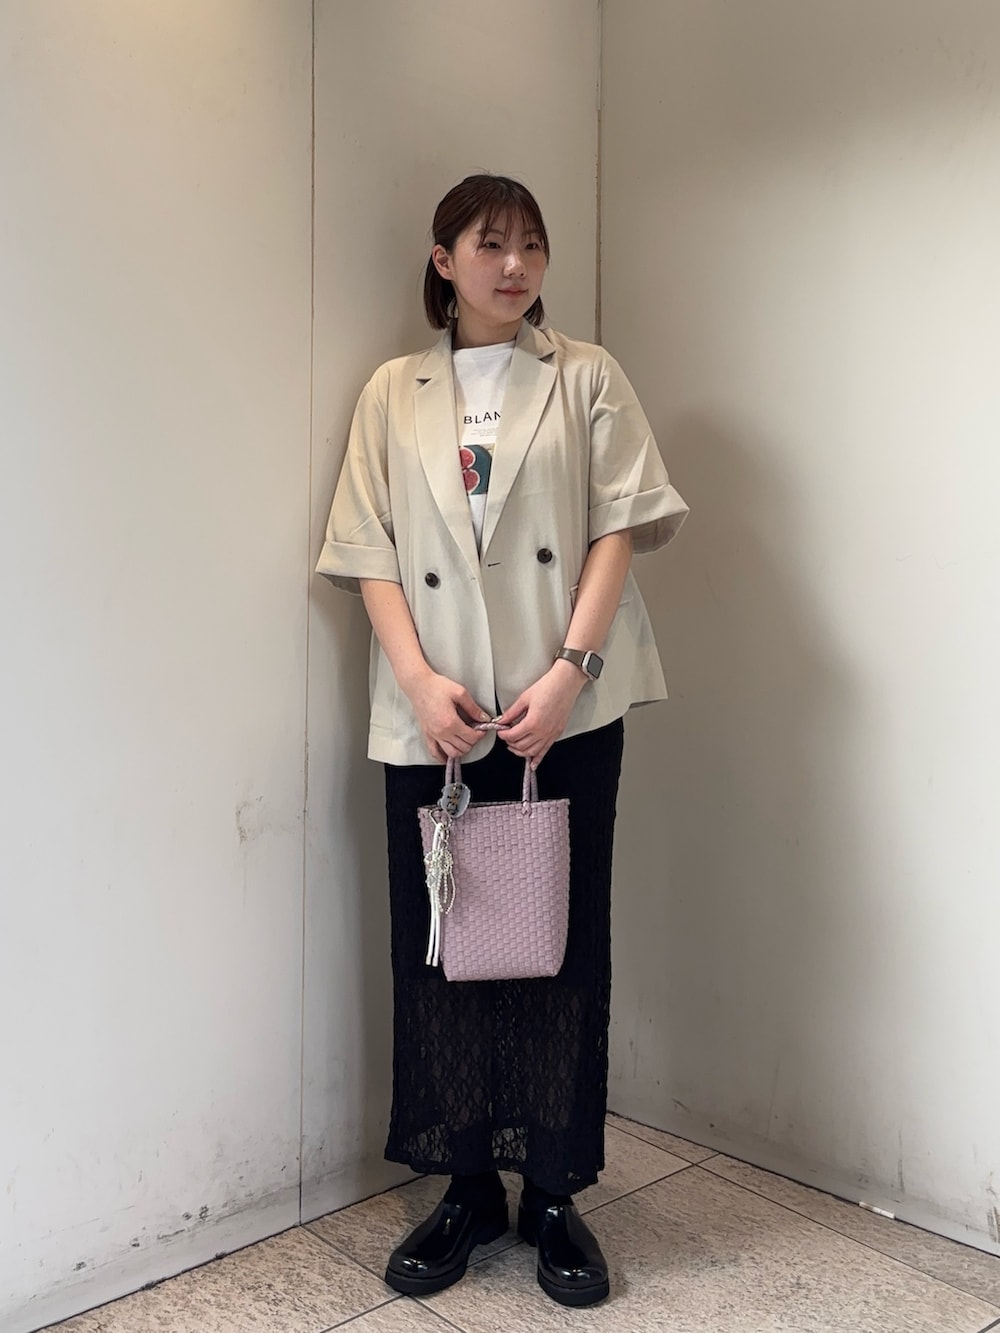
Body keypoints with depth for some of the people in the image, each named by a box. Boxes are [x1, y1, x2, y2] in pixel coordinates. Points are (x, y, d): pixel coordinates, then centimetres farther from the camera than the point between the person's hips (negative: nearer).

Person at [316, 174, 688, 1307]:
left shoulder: (586, 377, 10)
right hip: (435, 715, 1)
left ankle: (554, 1195, 20)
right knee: (437, 946, 6)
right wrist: (419, 679, -11)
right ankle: (466, 1186, 23)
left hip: (568, 707, -1)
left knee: (564, 943, 4)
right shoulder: (393, 393, 12)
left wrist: (570, 670, -12)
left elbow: (619, 528, 0)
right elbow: (369, 552, 4)